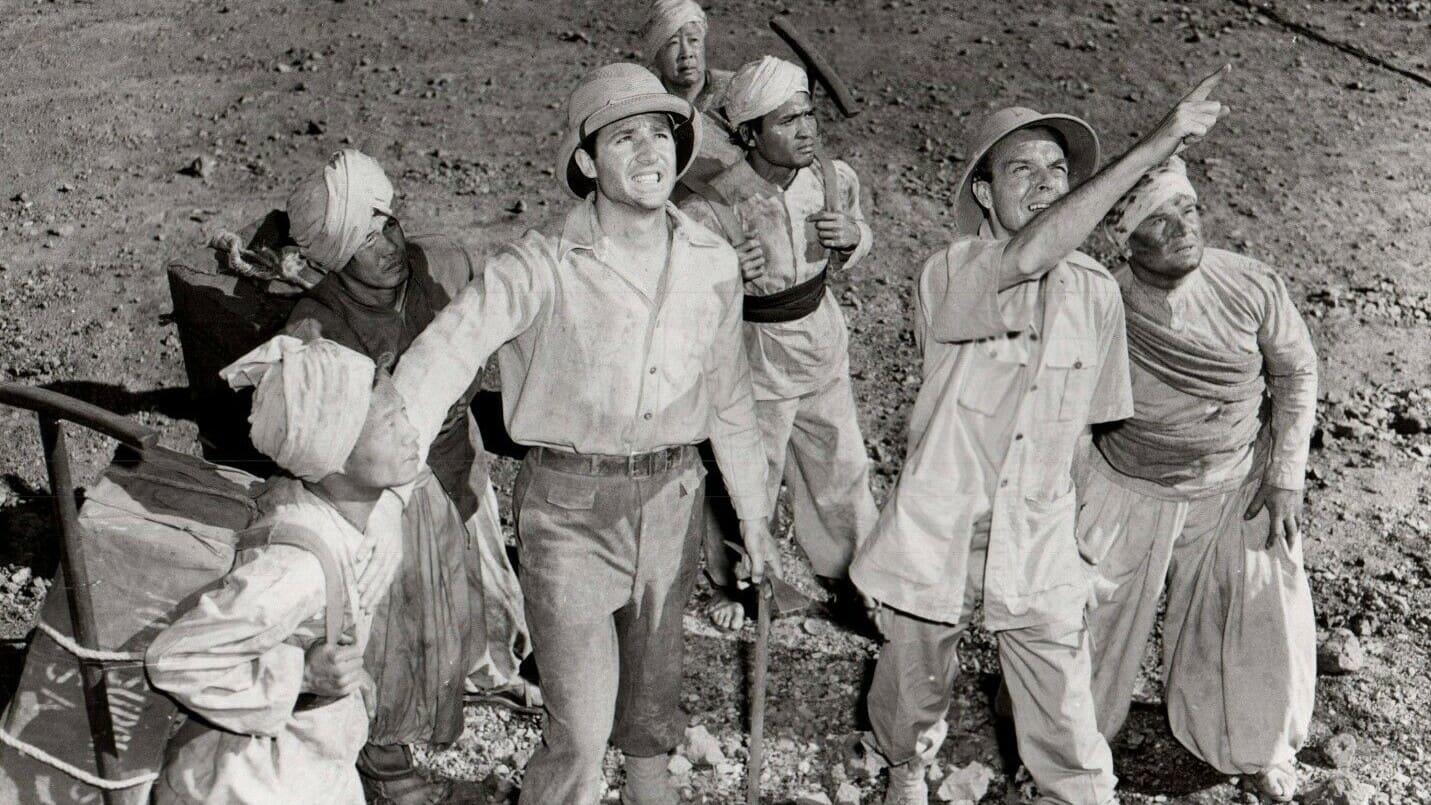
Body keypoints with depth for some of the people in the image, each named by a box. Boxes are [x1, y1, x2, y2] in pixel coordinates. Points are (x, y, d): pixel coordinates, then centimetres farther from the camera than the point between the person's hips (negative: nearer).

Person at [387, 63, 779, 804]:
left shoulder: (712, 264, 0)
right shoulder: (541, 269, -15)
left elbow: (729, 398, 11)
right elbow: (438, 361, -24)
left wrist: (753, 515, 16)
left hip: (670, 496, 4)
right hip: (568, 503, -4)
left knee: (655, 669, 22)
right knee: (580, 723, -3)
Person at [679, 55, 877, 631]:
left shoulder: (835, 179, -8)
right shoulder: (714, 207, -25)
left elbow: (857, 244, 12)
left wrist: (851, 237, -12)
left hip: (822, 343, 5)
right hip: (752, 353, -4)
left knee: (841, 466, 17)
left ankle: (850, 569, 42)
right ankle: (731, 581, 39)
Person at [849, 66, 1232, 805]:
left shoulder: (1096, 292, -3)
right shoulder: (949, 277, -16)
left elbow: (1098, 417, 9)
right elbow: (1025, 258, -39)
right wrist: (1156, 144, -38)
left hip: (1039, 549, 2)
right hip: (936, 533, -1)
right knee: (912, 688, 21)